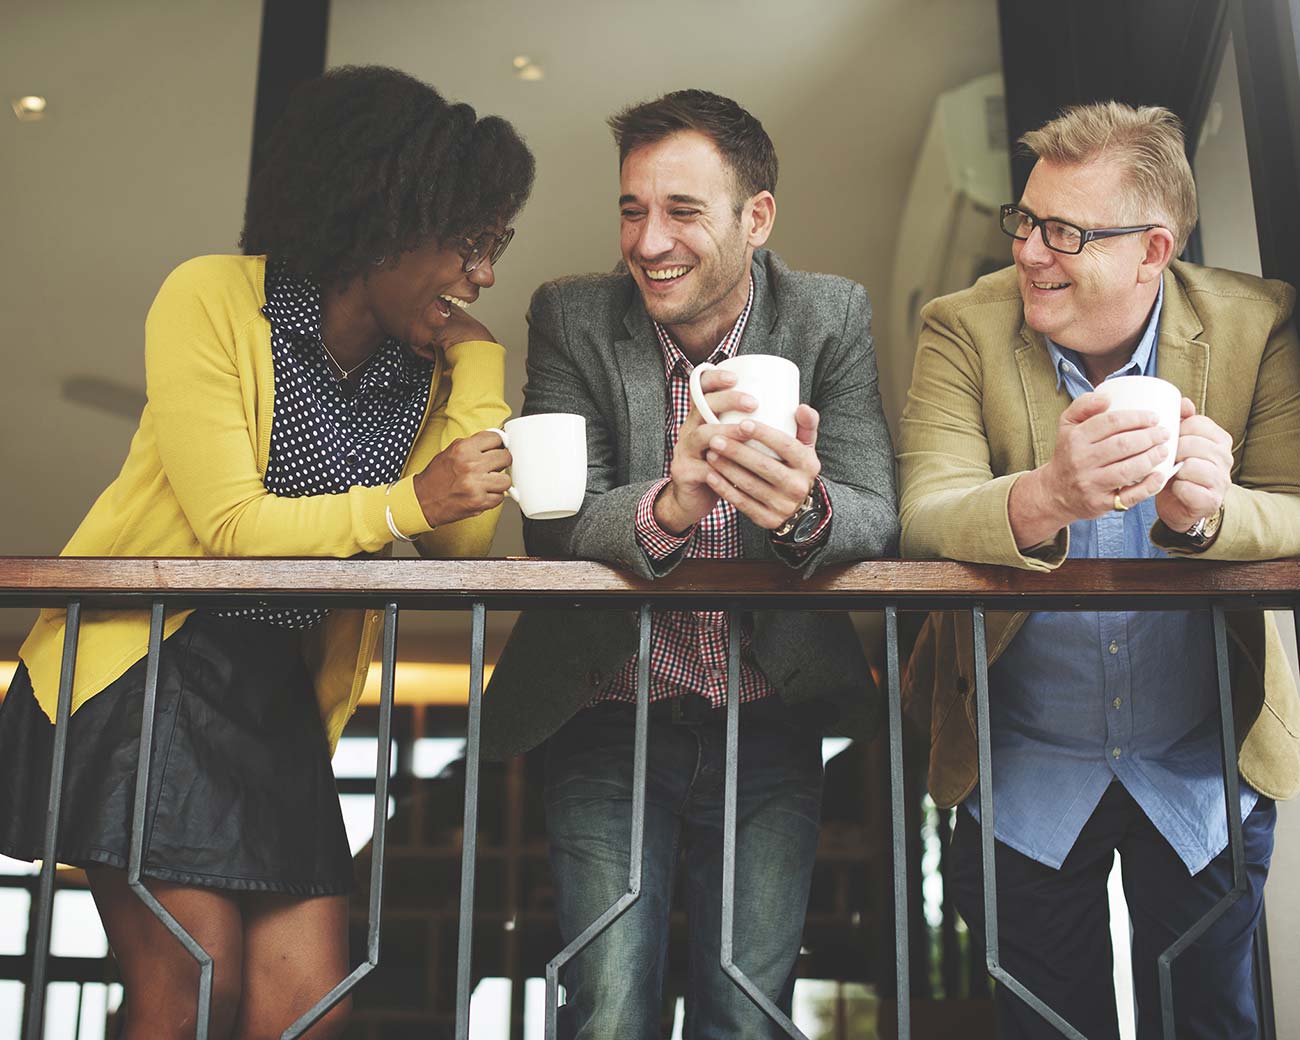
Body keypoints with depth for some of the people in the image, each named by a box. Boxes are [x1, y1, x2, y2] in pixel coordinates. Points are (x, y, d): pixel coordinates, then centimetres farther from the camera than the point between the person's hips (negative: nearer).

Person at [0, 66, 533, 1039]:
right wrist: (403, 503, -22)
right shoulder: (212, 299, -8)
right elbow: (230, 525, -15)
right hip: (145, 669, -5)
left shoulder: (429, 365, 6)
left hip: (282, 701, 5)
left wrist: (478, 361, -6)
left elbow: (464, 546, -6)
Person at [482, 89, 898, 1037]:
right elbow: (552, 526, -14)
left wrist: (805, 510, -36)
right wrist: (668, 504, -35)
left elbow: (877, 521, -11)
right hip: (611, 725, 0)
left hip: (770, 732, 1)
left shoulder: (831, 317, -2)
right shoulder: (572, 319, -4)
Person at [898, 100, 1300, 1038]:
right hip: (1025, 776, 0)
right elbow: (924, 518, -25)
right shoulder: (964, 330, -12)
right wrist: (1043, 499, -47)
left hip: (1204, 774, 1)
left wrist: (1207, 511, -39)